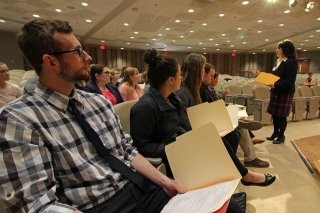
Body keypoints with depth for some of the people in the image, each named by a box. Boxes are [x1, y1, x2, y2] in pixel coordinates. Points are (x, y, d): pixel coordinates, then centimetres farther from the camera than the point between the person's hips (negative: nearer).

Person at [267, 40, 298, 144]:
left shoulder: (291, 62, -13)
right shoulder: (280, 61, 13)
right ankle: (275, 133, 26)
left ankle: (281, 136, 15)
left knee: (281, 115, 0)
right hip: (276, 92, 8)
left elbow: (290, 80, -21)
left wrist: (275, 85, -30)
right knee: (274, 113, 12)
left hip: (285, 93, -8)